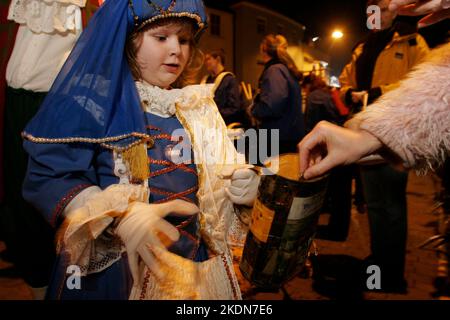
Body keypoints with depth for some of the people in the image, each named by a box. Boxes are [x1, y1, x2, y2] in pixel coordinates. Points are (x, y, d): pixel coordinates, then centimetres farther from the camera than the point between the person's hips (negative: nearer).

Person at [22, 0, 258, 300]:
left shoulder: (198, 106, 6)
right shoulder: (92, 98, -11)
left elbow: (214, 180, 10)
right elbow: (48, 176, -18)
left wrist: (237, 186, -12)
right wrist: (119, 215, -32)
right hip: (110, 268, -5)